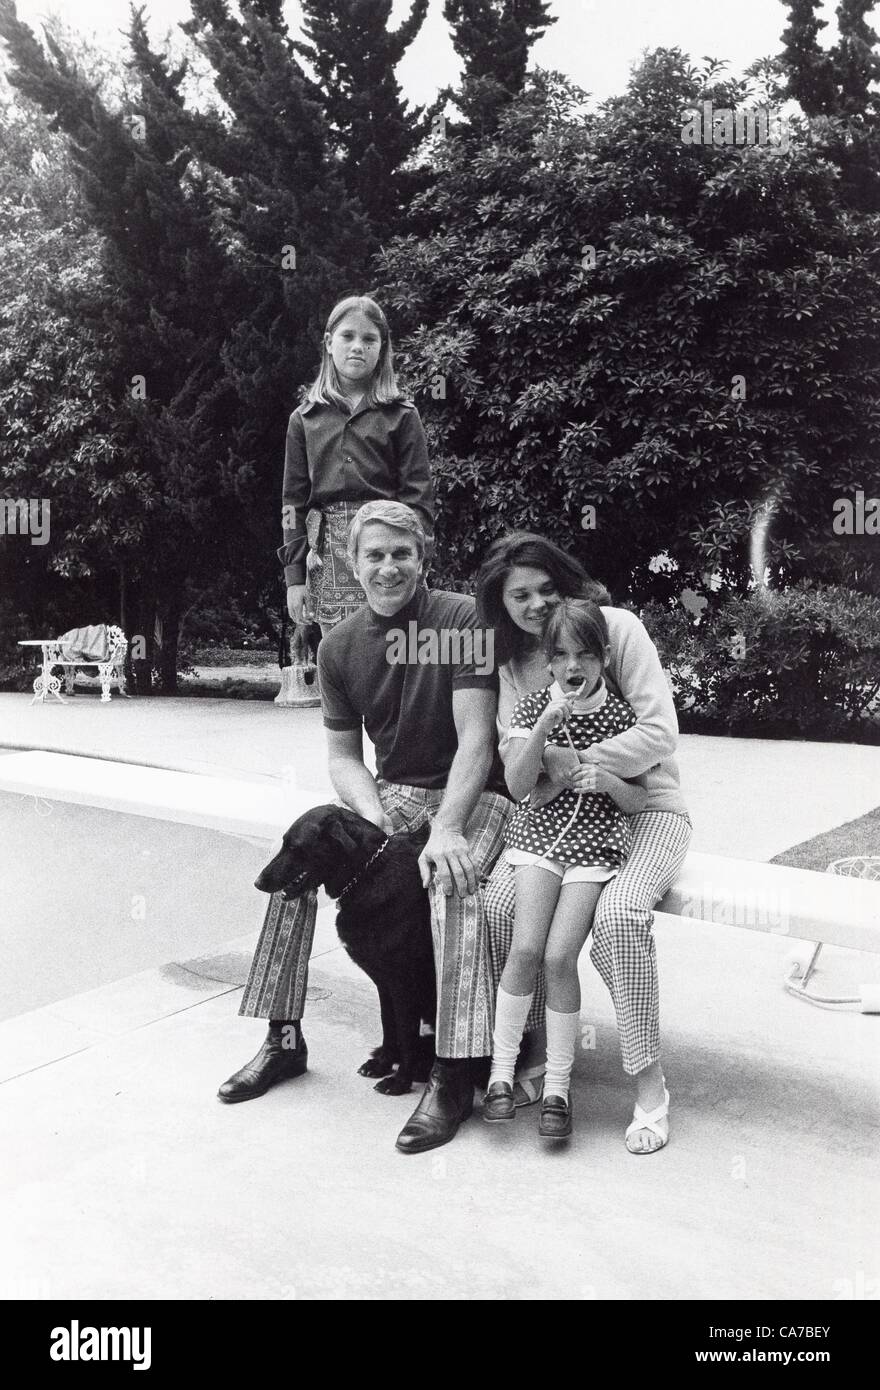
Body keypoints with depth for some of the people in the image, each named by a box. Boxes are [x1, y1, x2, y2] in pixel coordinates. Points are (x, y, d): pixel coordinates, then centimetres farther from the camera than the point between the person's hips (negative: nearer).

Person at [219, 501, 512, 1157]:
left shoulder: (462, 620, -14)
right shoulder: (339, 647, 2)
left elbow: (475, 738, -19)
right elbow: (343, 756, 5)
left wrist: (445, 829, -29)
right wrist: (375, 819, -14)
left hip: (474, 794, -5)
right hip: (392, 792, 5)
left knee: (454, 883, -33)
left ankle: (453, 1077, -26)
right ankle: (285, 1038, 2)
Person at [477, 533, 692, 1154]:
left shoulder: (616, 625, -9)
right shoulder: (512, 661, 8)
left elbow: (660, 732, -16)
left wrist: (574, 762, -20)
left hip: (645, 807, -4)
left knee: (618, 915, -32)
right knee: (498, 904, -21)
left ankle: (650, 1086, -15)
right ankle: (533, 1056, -2)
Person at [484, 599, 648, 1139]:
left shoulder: (622, 715, 1)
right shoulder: (533, 707, 2)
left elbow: (639, 801, 5)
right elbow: (519, 787, -10)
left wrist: (608, 780, -17)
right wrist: (547, 722, -21)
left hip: (597, 841, -1)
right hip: (538, 832, 1)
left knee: (559, 957, -14)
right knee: (526, 949, -14)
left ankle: (558, 1088, 2)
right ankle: (502, 1072, 4)